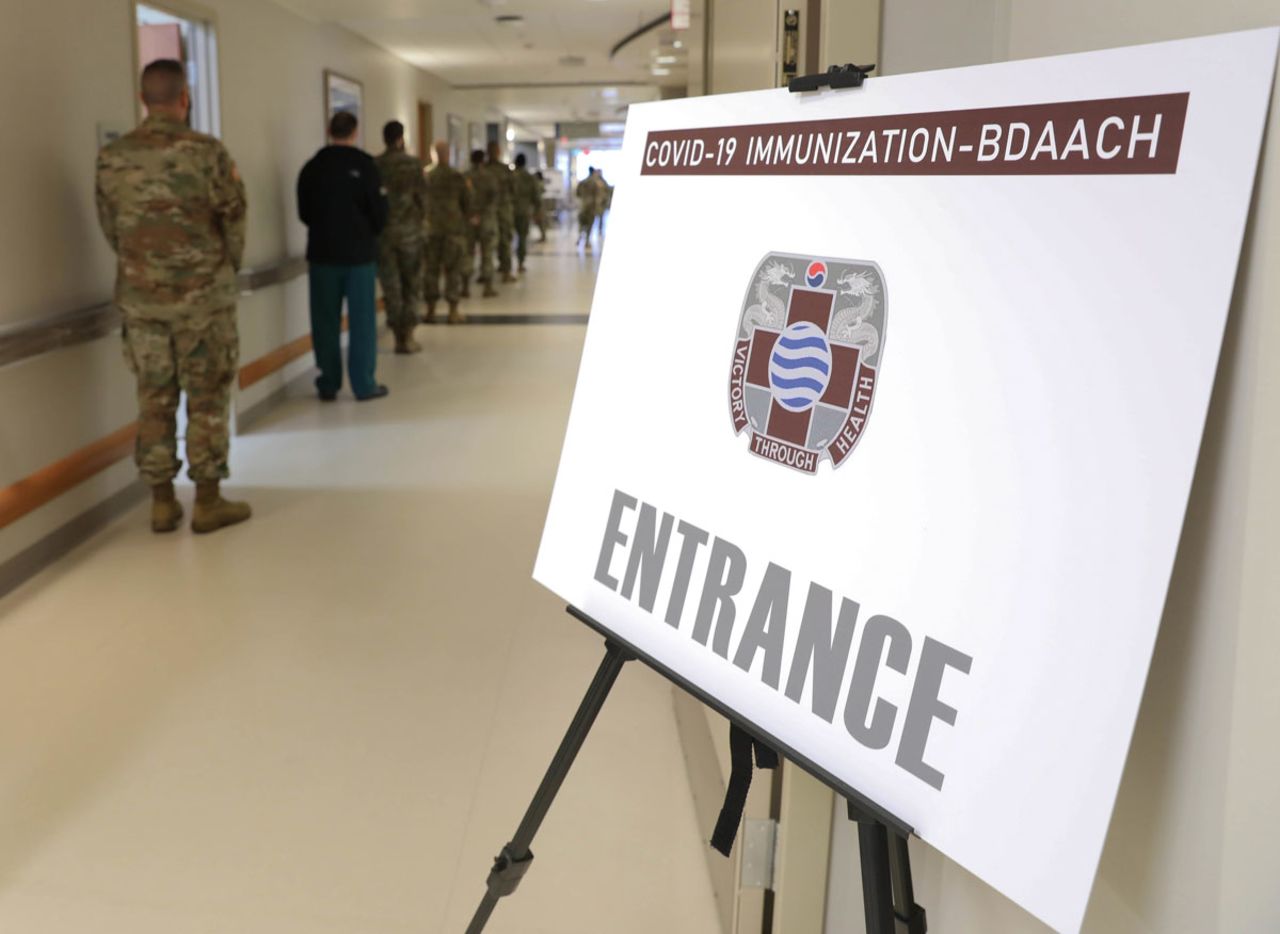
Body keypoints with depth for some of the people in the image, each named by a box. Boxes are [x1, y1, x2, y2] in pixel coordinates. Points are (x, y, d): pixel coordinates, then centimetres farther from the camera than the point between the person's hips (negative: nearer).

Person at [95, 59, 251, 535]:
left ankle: (162, 502, 15)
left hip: (139, 296, 4)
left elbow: (110, 227, 7)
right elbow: (234, 222, -4)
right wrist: (225, 272, 14)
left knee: (154, 399, 10)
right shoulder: (208, 151, -10)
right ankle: (208, 502, 8)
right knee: (207, 397, 4)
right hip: (202, 295, -3)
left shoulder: (111, 157, 1)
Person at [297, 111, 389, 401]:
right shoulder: (364, 165, -9)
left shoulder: (312, 168, 0)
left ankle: (328, 385, 12)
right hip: (360, 254, -3)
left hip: (322, 254, 3)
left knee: (325, 322, 8)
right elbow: (379, 213, -7)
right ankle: (364, 385, 4)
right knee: (362, 321, 4)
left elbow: (304, 213, 6)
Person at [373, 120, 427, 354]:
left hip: (382, 231, 1)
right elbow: (421, 197, -3)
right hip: (409, 230, -1)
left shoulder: (374, 165, -2)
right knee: (411, 284, 9)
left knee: (390, 285, 8)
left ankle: (398, 337, 7)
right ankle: (408, 337, 4)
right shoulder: (413, 164, -6)